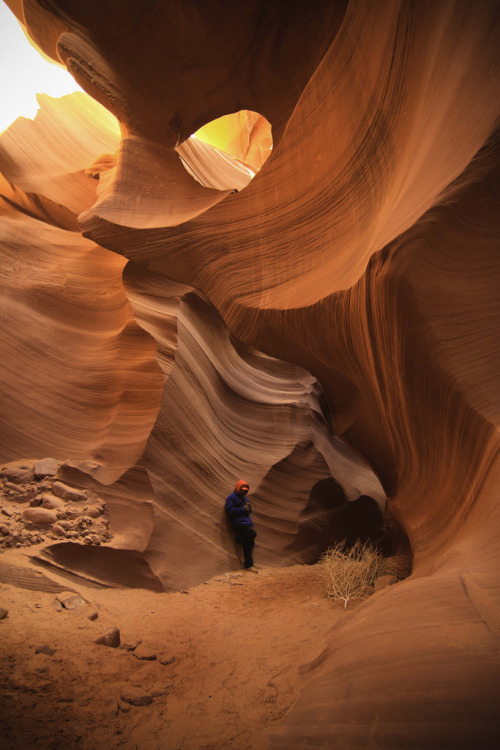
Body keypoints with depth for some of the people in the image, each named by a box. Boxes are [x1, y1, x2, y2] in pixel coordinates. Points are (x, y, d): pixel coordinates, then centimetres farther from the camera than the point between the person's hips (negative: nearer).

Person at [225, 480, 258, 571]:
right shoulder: (231, 498, -3)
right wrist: (242, 509, -15)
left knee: (249, 543, 3)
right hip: (239, 523, -8)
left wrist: (248, 507, 2)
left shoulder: (244, 497, 22)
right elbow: (229, 510, -13)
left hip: (247, 522, 8)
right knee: (253, 533, -27)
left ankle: (248, 565, 10)